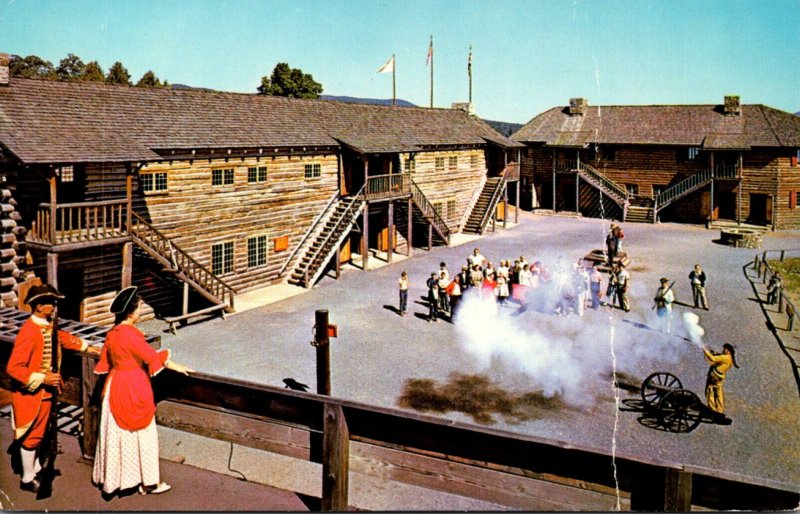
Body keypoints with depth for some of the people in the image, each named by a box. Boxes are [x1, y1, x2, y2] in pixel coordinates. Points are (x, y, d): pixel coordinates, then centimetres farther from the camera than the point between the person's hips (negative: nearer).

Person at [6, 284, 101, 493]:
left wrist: (93, 350, 17)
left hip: (46, 391, 9)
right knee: (32, 435, 6)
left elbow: (65, 339, 19)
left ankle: (36, 468, 40)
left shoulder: (49, 326, 0)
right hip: (31, 393, -9)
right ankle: (27, 479, 22)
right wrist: (42, 379, -27)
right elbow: (13, 368, -27)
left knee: (40, 432, 22)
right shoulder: (29, 332, -27)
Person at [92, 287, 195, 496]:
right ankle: (148, 482, 11)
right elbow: (152, 357, -19)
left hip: (115, 385, 8)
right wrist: (176, 367, -9)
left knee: (116, 432, 16)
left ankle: (112, 477, 28)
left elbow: (105, 362, 13)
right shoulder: (131, 334, -22)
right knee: (142, 434, 2)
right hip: (133, 388, -8)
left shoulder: (112, 333, 3)